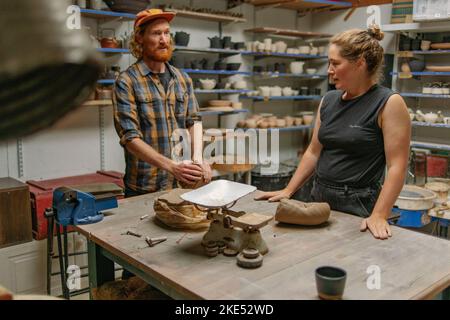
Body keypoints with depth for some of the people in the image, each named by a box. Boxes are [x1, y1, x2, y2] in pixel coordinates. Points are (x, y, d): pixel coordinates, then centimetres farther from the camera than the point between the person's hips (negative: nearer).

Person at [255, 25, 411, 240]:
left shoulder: (389, 103, -11)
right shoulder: (328, 101, 6)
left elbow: (397, 166, -15)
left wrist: (378, 216, -22)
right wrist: (288, 191, 7)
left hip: (358, 206, -5)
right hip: (320, 199, 5)